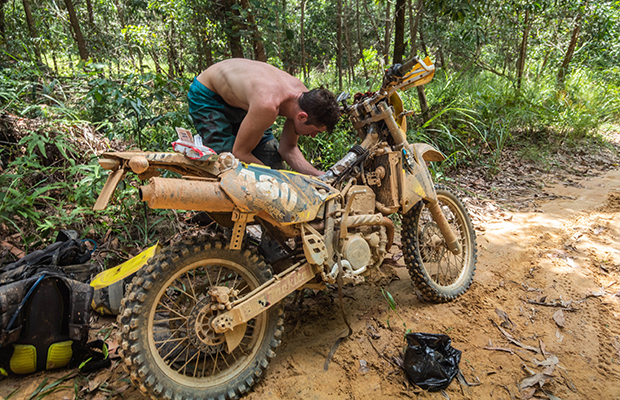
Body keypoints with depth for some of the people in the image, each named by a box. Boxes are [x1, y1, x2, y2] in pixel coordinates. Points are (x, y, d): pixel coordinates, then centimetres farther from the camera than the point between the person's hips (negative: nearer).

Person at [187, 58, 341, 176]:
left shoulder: (304, 98, -21)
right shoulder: (268, 106, -44)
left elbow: (288, 148, -10)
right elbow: (240, 153, -30)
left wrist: (318, 175, -22)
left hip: (240, 95, 7)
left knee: (272, 158, 1)